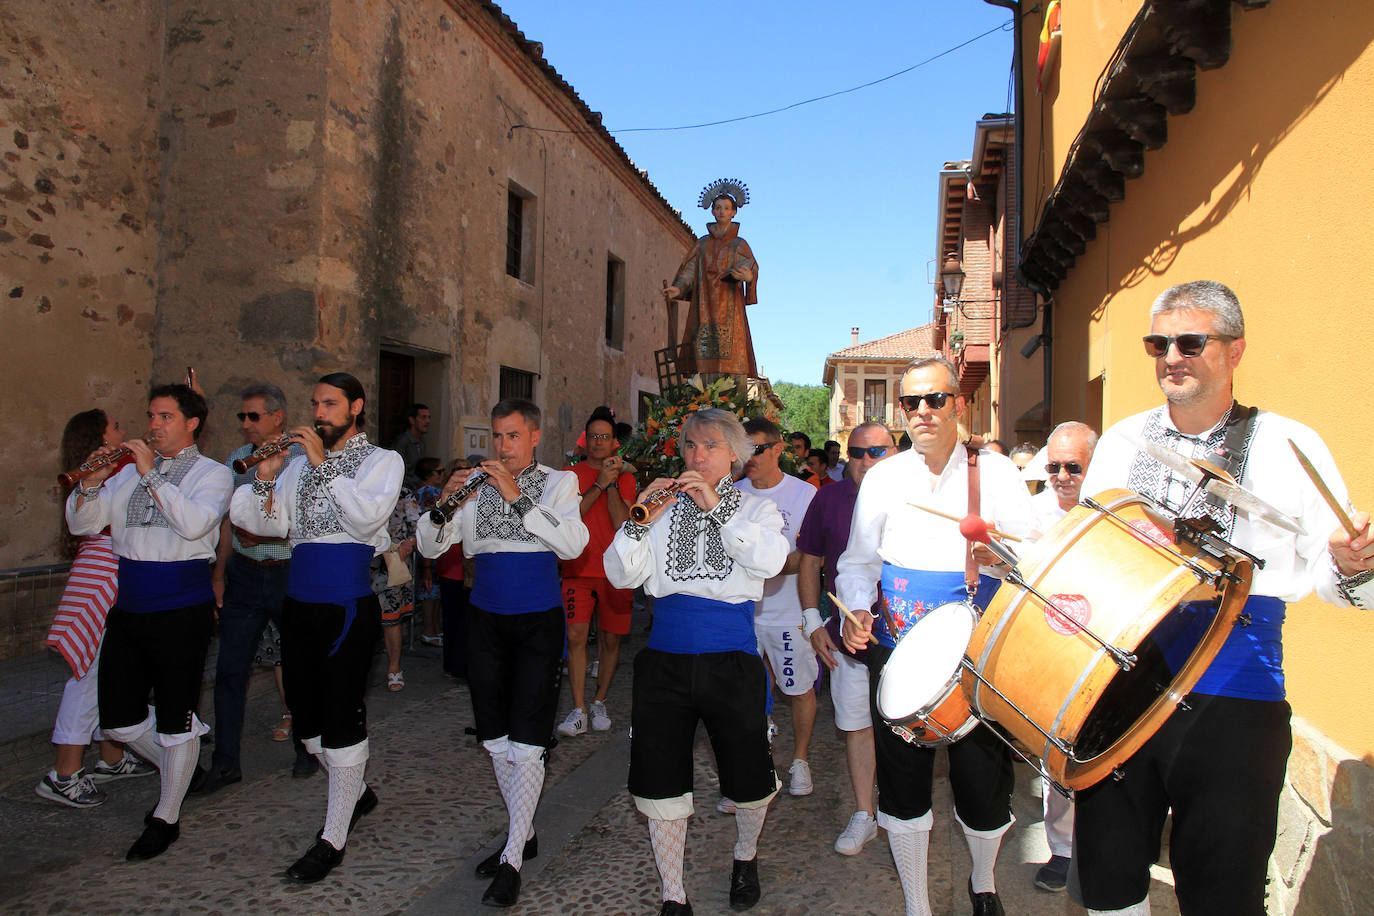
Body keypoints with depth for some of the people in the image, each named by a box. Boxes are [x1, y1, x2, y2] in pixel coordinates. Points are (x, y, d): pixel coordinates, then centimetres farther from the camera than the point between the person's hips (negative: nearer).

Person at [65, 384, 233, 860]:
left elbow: (196, 523, -23)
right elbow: (82, 524, 9)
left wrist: (151, 475, -21)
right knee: (117, 719, 11)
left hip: (182, 611, -6)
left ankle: (166, 818, 20)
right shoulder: (130, 473, 12)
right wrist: (93, 481, -8)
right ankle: (176, 771, 36)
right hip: (128, 609, 6)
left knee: (175, 720, 4)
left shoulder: (212, 473, -3)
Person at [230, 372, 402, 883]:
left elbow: (367, 515, -19)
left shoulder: (382, 460, 0)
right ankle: (355, 793, 38)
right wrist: (266, 478, -8)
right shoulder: (300, 461, 14)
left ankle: (333, 840, 10)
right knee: (306, 716, 15)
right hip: (299, 605, 6)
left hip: (348, 606, -6)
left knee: (341, 720, -2)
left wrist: (323, 465, -18)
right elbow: (266, 524, 8)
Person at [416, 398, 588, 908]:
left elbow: (573, 544, -18)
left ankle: (512, 861, 2)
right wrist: (446, 502, -17)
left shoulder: (558, 483, 0)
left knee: (527, 741, -6)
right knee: (496, 738, 12)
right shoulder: (478, 486, 7)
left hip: (538, 622, -4)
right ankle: (523, 833, 28)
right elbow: (430, 547, 2)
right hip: (486, 620, 4)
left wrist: (518, 498, -22)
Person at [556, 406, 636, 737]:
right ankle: (578, 711, -3)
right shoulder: (570, 474, 7)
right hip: (578, 569, -1)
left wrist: (612, 482, -11)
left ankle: (599, 703, 22)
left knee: (611, 638, 6)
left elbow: (621, 524, -6)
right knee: (576, 636, -9)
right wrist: (599, 483, -14)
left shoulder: (625, 479, 8)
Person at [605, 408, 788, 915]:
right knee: (660, 778, 4)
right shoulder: (664, 506, 10)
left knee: (748, 776, 8)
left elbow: (769, 560, -16)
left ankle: (746, 856, 41)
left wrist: (717, 506, -18)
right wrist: (640, 522, -15)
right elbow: (621, 574, 1)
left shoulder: (756, 508, 6)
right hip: (665, 659, 2)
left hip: (731, 659, -1)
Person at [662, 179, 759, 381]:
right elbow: (690, 270, 10)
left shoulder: (739, 244, 13)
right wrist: (678, 289, -10)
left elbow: (750, 266, -4)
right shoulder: (703, 243, 20)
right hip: (704, 306, 2)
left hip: (728, 305, -2)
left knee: (728, 353, -15)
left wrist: (748, 276, -29)